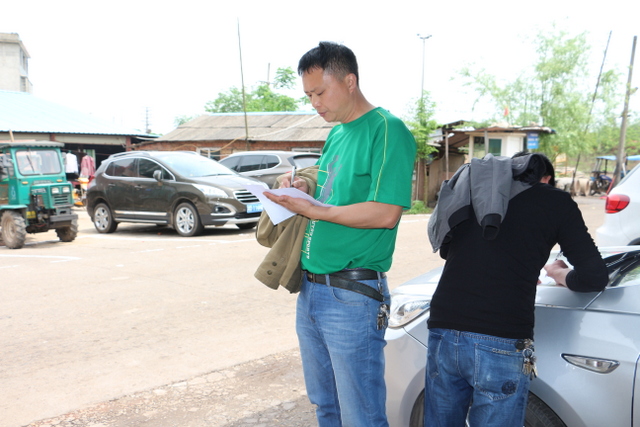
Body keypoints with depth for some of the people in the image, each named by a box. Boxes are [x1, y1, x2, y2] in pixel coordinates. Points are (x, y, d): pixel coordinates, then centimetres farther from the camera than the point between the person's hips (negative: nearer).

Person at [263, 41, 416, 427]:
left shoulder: (387, 130, -12)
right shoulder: (336, 134, 16)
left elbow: (386, 213, -20)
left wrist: (315, 210, -19)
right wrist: (304, 191, 3)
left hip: (352, 297, -8)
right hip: (310, 289, 9)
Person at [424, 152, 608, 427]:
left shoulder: (471, 190, 15)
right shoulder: (556, 202, 6)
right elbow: (594, 277, 4)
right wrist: (560, 275, 25)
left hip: (443, 334, 4)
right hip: (501, 344, -4)